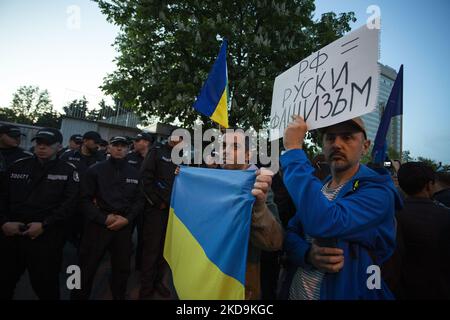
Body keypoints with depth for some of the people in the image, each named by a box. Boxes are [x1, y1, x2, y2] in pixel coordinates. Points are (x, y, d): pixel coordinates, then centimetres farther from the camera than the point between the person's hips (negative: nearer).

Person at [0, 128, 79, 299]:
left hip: (46, 237, -3)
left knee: (45, 284, 7)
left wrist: (44, 225, -15)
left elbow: (69, 203, -8)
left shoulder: (68, 171, -1)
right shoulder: (18, 166, 11)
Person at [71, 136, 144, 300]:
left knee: (122, 267, 15)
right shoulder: (95, 170, 0)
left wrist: (127, 219, -9)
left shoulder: (135, 173, 5)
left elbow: (139, 200, 6)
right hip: (98, 224, -2)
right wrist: (103, 218, -13)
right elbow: (85, 199, -3)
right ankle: (80, 296, 30)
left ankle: (119, 296, 37)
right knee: (87, 268, 6)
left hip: (124, 226, 2)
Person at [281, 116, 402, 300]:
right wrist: (307, 253, -23)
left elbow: (322, 223, -35)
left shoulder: (377, 191, -18)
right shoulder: (315, 189, 3)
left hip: (344, 294, -5)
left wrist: (294, 149, -31)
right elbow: (290, 233, 0)